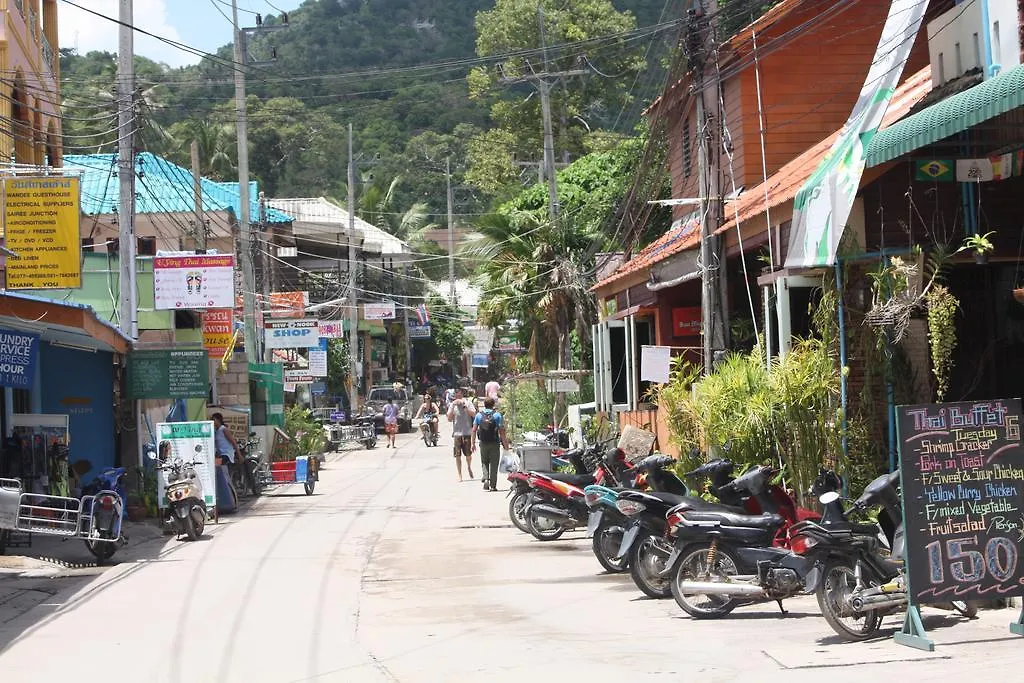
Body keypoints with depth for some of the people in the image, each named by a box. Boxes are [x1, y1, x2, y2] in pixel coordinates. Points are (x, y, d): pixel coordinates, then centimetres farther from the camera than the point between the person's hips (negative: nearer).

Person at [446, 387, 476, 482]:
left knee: (468, 454, 0)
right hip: (457, 433, 1)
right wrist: (453, 406, -8)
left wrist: (464, 405, -14)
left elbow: (474, 414, -8)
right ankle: (460, 475, 7)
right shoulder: (452, 405, 8)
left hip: (467, 432, -1)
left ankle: (469, 468, 30)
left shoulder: (468, 403, 3)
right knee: (457, 456, 0)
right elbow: (449, 419, 1)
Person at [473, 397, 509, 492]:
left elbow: (474, 430, 3)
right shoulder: (497, 415, -4)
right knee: (494, 464, 5)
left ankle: (486, 479, -7)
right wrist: (505, 444, -2)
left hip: (483, 443, 2)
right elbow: (502, 431, -7)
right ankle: (493, 485, 5)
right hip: (494, 443, -2)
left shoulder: (479, 415, 4)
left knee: (484, 463, 15)